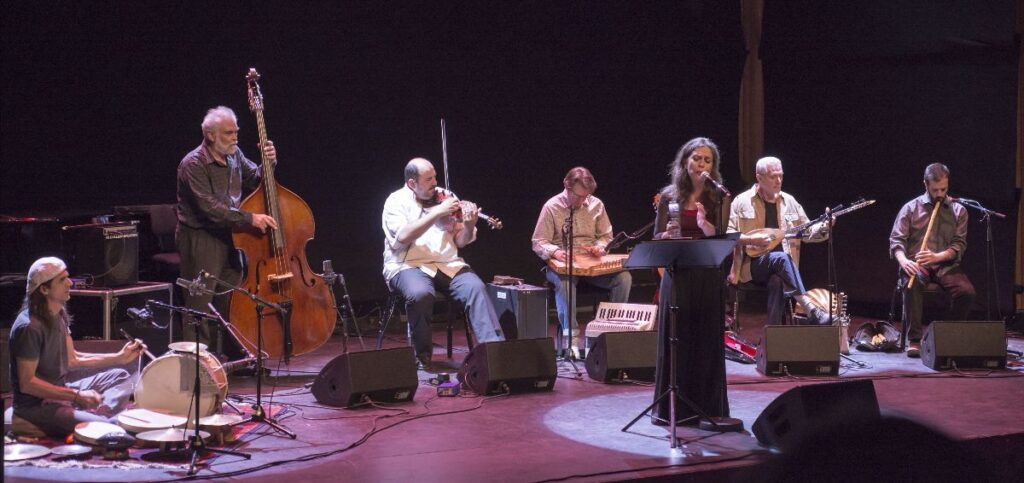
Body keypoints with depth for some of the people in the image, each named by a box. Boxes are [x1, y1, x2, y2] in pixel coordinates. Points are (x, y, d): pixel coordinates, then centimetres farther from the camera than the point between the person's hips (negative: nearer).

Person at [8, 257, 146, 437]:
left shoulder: (60, 314, 7)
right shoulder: (29, 327, -23)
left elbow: (72, 359, 15)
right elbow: (27, 383, -23)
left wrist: (119, 358, 7)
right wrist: (77, 396, -24)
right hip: (36, 406, -10)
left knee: (121, 377, 6)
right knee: (106, 428, -29)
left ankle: (97, 414, -12)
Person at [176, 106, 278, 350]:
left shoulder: (234, 155, 4)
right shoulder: (193, 164, -17)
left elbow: (255, 181, 17)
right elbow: (209, 207, -24)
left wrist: (268, 163, -4)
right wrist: (249, 218, -27)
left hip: (229, 236, 7)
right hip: (200, 240, -7)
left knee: (232, 303, 12)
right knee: (201, 306, -3)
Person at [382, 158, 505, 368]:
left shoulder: (446, 197, 12)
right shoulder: (396, 201, 1)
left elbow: (460, 241, 11)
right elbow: (403, 237, -18)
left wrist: (469, 225, -12)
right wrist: (437, 213, -18)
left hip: (448, 264, 4)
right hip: (408, 265, -3)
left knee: (476, 287, -25)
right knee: (420, 294, -35)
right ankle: (422, 354, -13)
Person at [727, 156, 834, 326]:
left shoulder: (789, 201, 13)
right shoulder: (742, 202, 0)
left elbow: (807, 233, 15)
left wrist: (823, 228, -6)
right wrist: (750, 239, -19)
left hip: (779, 267, 3)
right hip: (753, 265, -3)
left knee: (777, 282, -33)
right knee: (781, 258, -34)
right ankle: (811, 310, -39)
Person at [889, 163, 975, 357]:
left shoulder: (958, 211, 11)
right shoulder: (911, 208, 6)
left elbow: (959, 246, 3)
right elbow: (896, 240, -1)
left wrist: (936, 257, -16)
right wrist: (903, 261, -22)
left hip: (946, 264, 2)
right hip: (917, 265, -1)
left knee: (967, 291, -29)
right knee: (911, 283, -38)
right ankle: (914, 340, -30)